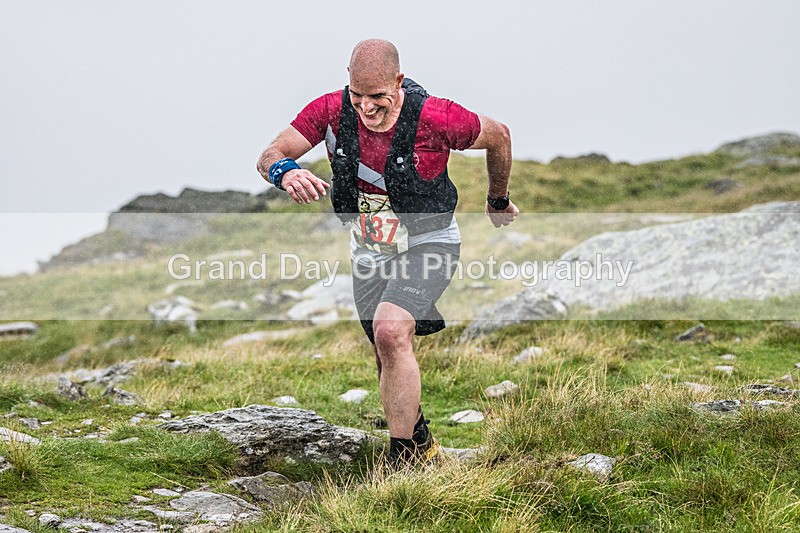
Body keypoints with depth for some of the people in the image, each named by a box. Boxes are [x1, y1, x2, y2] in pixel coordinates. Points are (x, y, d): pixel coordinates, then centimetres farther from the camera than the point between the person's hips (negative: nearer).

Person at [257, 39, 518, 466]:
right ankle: (421, 442, 44)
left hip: (428, 244, -5)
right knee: (390, 359, 16)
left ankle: (404, 457, -20)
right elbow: (269, 155, -18)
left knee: (390, 331, -29)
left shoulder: (434, 117, -27)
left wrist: (498, 200, 8)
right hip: (368, 252, 5)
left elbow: (498, 136, -8)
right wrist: (286, 172, -44)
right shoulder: (333, 110, -18)